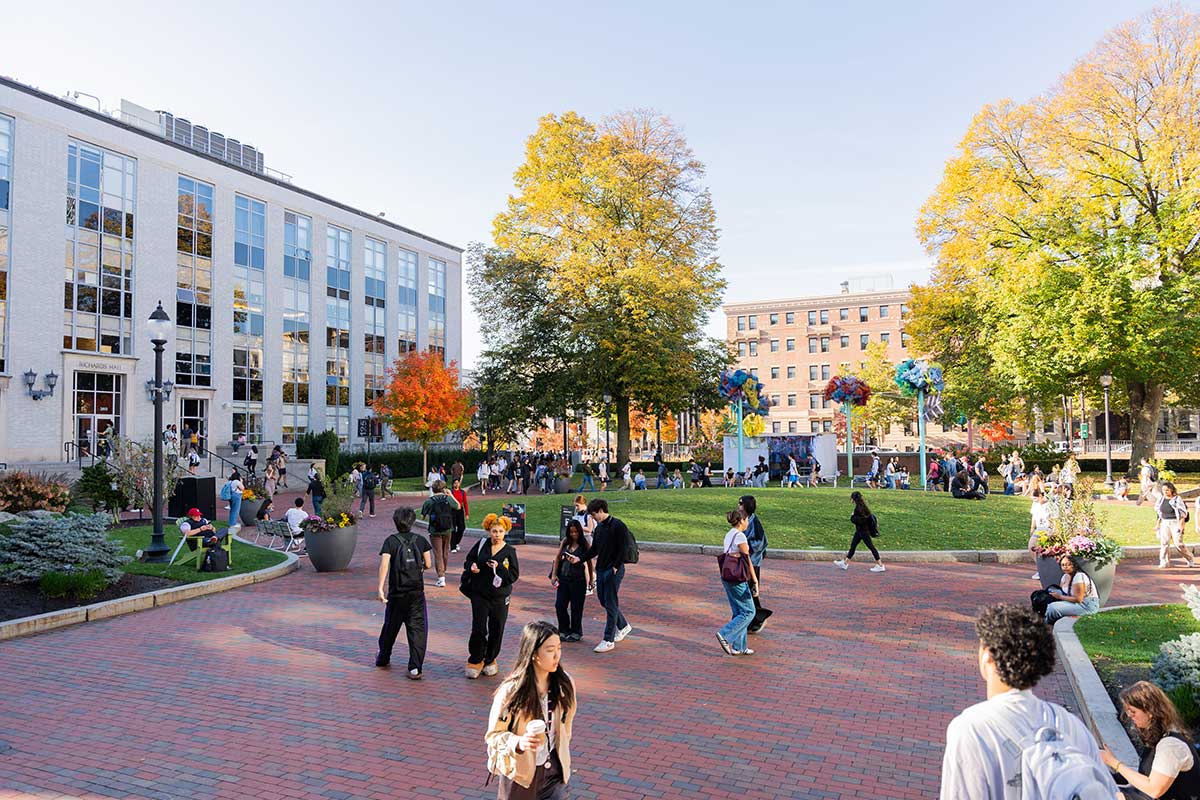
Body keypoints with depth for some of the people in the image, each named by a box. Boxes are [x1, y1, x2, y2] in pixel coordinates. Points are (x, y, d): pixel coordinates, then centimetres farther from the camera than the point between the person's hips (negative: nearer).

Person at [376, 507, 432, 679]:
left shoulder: (391, 541, -6)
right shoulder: (421, 540, 0)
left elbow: (384, 564, -19)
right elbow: (427, 565, 2)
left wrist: (380, 588, -21)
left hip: (397, 592, 0)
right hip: (417, 592, 0)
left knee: (390, 626, 18)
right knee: (417, 629, 2)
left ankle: (383, 659, 37)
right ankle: (415, 668, -5)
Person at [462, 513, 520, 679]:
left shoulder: (509, 551, -3)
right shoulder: (481, 544, 0)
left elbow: (514, 575, -6)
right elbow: (468, 561, 12)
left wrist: (499, 567, -21)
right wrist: (471, 567, -10)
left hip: (500, 598, 0)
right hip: (479, 595, 0)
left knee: (496, 631, 7)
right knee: (478, 629, -3)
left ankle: (489, 661, 27)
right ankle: (475, 661, 17)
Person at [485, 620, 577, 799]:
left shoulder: (563, 683, -8)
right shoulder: (511, 691, -20)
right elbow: (494, 735, -13)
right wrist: (519, 743, -30)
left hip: (555, 771, 3)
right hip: (521, 772, -3)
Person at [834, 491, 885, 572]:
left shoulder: (859, 507, -22)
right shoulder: (862, 506, 7)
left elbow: (859, 520, -25)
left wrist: (852, 517, -9)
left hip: (863, 531, -10)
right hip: (860, 531, 10)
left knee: (871, 547, -2)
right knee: (853, 545, 14)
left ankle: (880, 565, 5)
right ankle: (845, 563, 21)